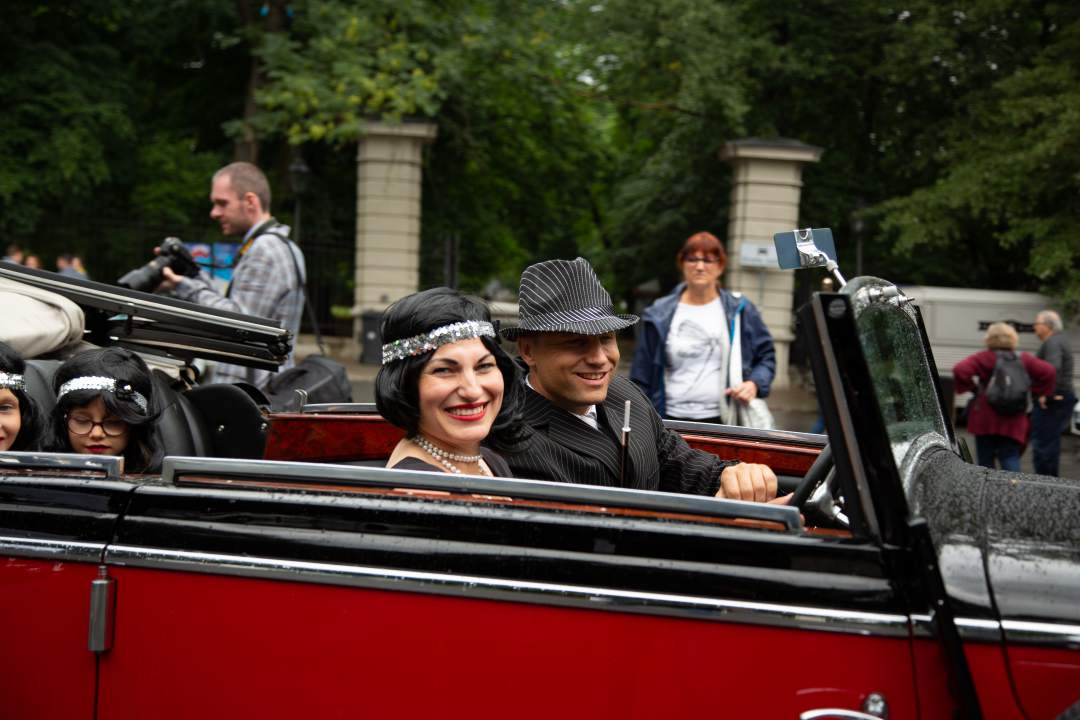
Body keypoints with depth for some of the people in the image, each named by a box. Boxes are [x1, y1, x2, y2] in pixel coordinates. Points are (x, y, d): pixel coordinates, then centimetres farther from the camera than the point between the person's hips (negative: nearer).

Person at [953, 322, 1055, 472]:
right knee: (1011, 458, 2)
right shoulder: (1024, 359, 6)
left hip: (985, 420, -2)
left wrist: (970, 386, -3)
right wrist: (1037, 390, 10)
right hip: (1014, 421, 2)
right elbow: (1048, 371, -1)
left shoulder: (984, 358, -5)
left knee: (985, 461, 7)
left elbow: (960, 370, -19)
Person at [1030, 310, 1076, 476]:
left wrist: (1047, 393, -30)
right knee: (1051, 444, 17)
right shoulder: (1060, 341, 20)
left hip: (1050, 402, -11)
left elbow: (1053, 367, -31)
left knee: (1042, 445, -9)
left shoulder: (1052, 343, -15)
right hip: (1062, 399, 11)